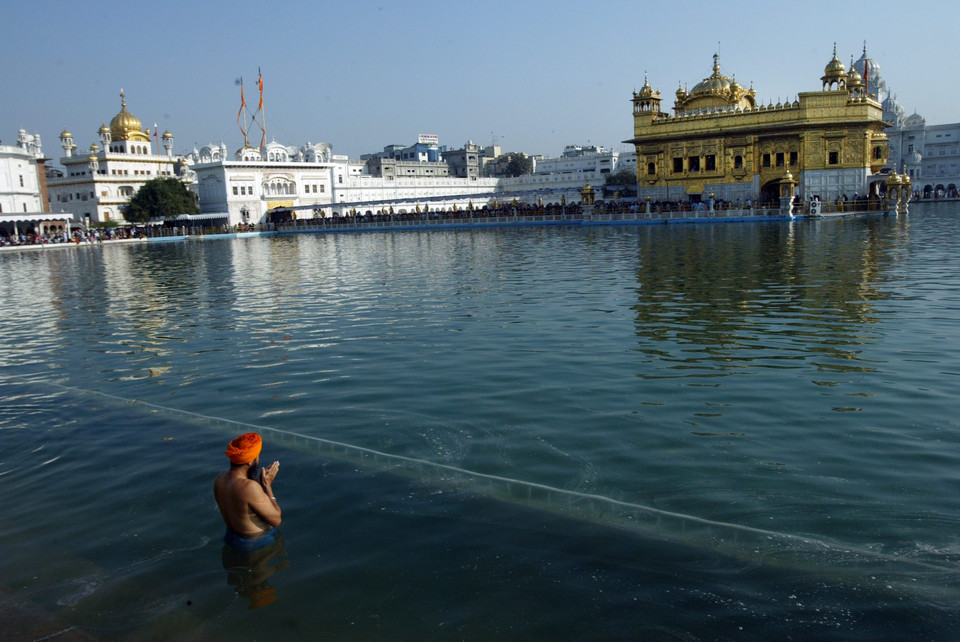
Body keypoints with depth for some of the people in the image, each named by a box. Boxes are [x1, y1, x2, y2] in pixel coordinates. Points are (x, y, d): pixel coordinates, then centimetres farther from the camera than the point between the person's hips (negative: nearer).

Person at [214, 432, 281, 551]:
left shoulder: (219, 479, -10)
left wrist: (261, 480, 2)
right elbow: (276, 520, -24)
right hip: (258, 542, -7)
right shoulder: (249, 487, -35)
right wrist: (267, 485, -16)